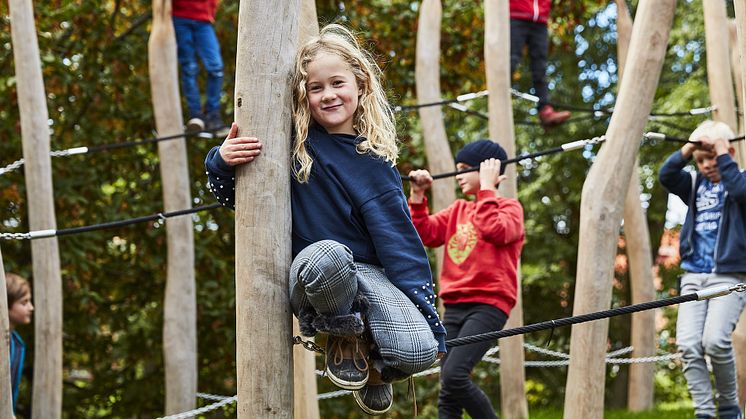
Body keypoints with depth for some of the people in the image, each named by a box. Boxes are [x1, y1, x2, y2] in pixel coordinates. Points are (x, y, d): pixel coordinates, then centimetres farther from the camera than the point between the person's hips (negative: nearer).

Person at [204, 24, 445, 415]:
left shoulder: (373, 159, 3)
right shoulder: (291, 144, 0)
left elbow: (398, 237, -2)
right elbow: (230, 195, 9)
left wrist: (427, 315, -10)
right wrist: (223, 160, -15)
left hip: (368, 272, 2)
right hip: (308, 275, -1)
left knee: (418, 351, -27)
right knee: (327, 254, -40)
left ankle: (373, 364, 12)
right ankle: (342, 337, -8)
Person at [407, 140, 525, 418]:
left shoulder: (509, 207, 2)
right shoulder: (458, 209, 20)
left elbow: (495, 230, -18)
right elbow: (426, 234, 10)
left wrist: (487, 187, -11)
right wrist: (417, 195, 3)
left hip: (487, 305, -7)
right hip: (454, 306, 7)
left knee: (454, 375, -24)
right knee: (447, 395, 1)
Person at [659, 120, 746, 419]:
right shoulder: (696, 183, 14)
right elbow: (666, 176, 0)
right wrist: (689, 147, -7)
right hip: (693, 275, 5)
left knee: (715, 340, -21)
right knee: (688, 345, -10)